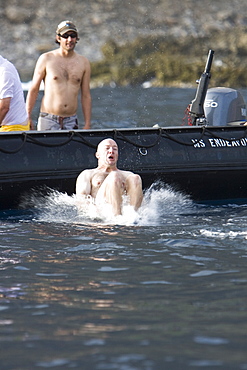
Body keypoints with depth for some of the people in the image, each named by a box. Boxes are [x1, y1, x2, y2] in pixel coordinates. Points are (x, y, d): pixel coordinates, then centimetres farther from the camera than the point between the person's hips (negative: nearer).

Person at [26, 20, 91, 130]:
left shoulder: (83, 62, 8)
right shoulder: (46, 59, 0)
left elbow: (86, 96, 10)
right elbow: (33, 90, 3)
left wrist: (87, 124, 6)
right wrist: (28, 117, -4)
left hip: (71, 121, 2)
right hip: (48, 121, -2)